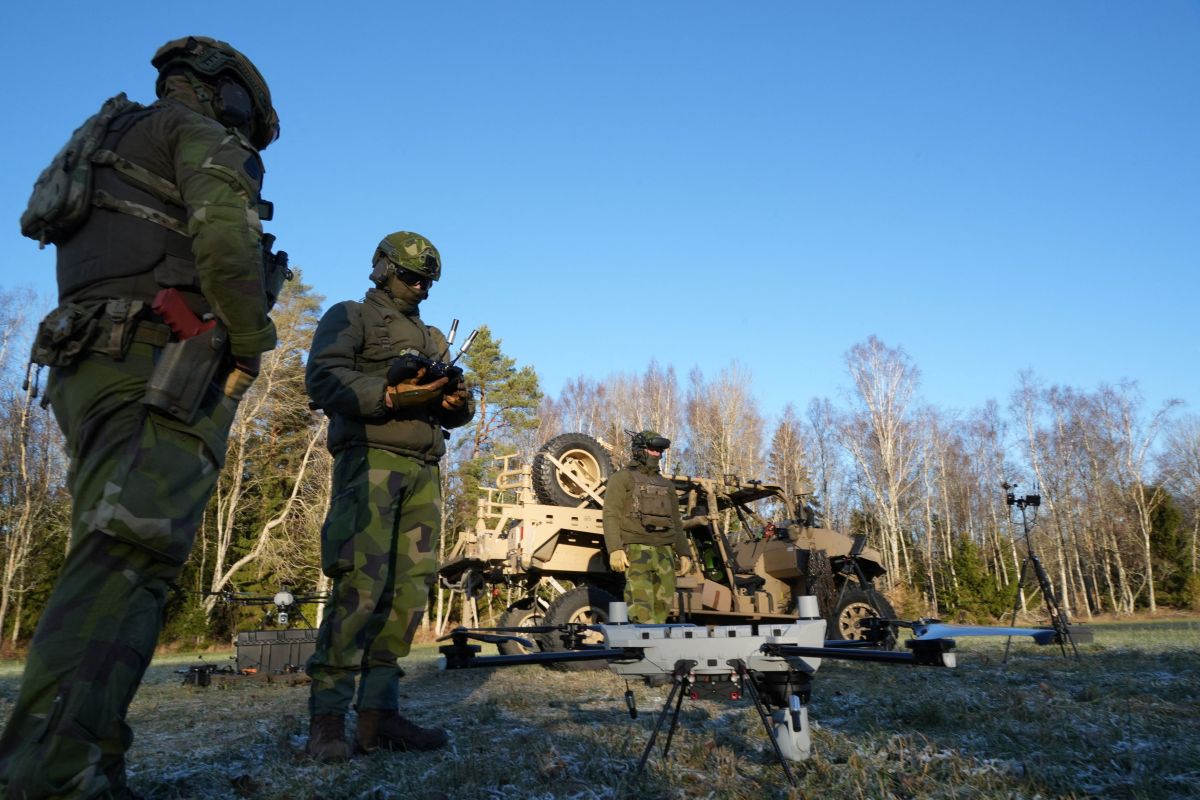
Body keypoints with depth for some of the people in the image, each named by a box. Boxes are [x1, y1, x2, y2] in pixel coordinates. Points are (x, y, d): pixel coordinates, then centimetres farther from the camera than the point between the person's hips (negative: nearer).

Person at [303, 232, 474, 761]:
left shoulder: (433, 338, 29)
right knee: (360, 585, -15)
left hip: (423, 471, 6)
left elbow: (450, 408, 25)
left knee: (410, 589, 0)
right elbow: (323, 378, -5)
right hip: (369, 459, -6)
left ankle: (378, 715, 4)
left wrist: (459, 403, 0)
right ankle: (327, 719, -7)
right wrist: (391, 396, -17)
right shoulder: (350, 317, 11)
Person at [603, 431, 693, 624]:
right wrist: (615, 549, -17)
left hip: (664, 553, 6)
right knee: (642, 611, -14)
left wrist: (684, 553, 13)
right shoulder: (622, 478, 5)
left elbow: (676, 523, 24)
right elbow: (610, 515, -5)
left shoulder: (666, 485, 23)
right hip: (636, 550, -6)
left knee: (662, 608, 3)